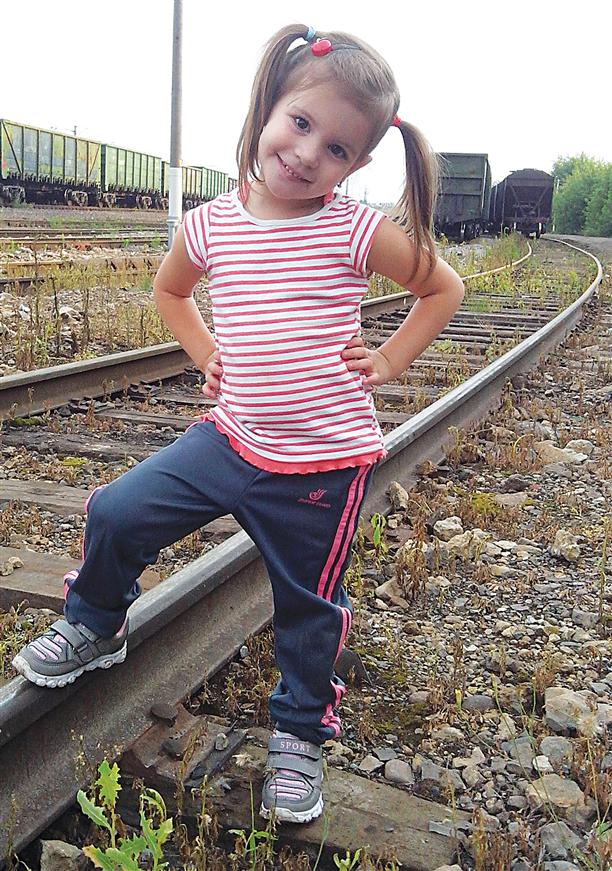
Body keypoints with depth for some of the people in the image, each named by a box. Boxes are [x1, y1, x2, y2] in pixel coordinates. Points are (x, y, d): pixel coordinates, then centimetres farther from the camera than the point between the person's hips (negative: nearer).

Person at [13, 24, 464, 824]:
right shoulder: (211, 226, -1)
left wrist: (388, 362, -4)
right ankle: (94, 626, 29)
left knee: (310, 609, 12)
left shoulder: (359, 231, -10)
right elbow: (170, 289, 20)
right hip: (233, 438, 3)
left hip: (325, 464, -3)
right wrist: (204, 354, 7)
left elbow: (444, 289, 4)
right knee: (116, 515, -2)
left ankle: (300, 735, 37)